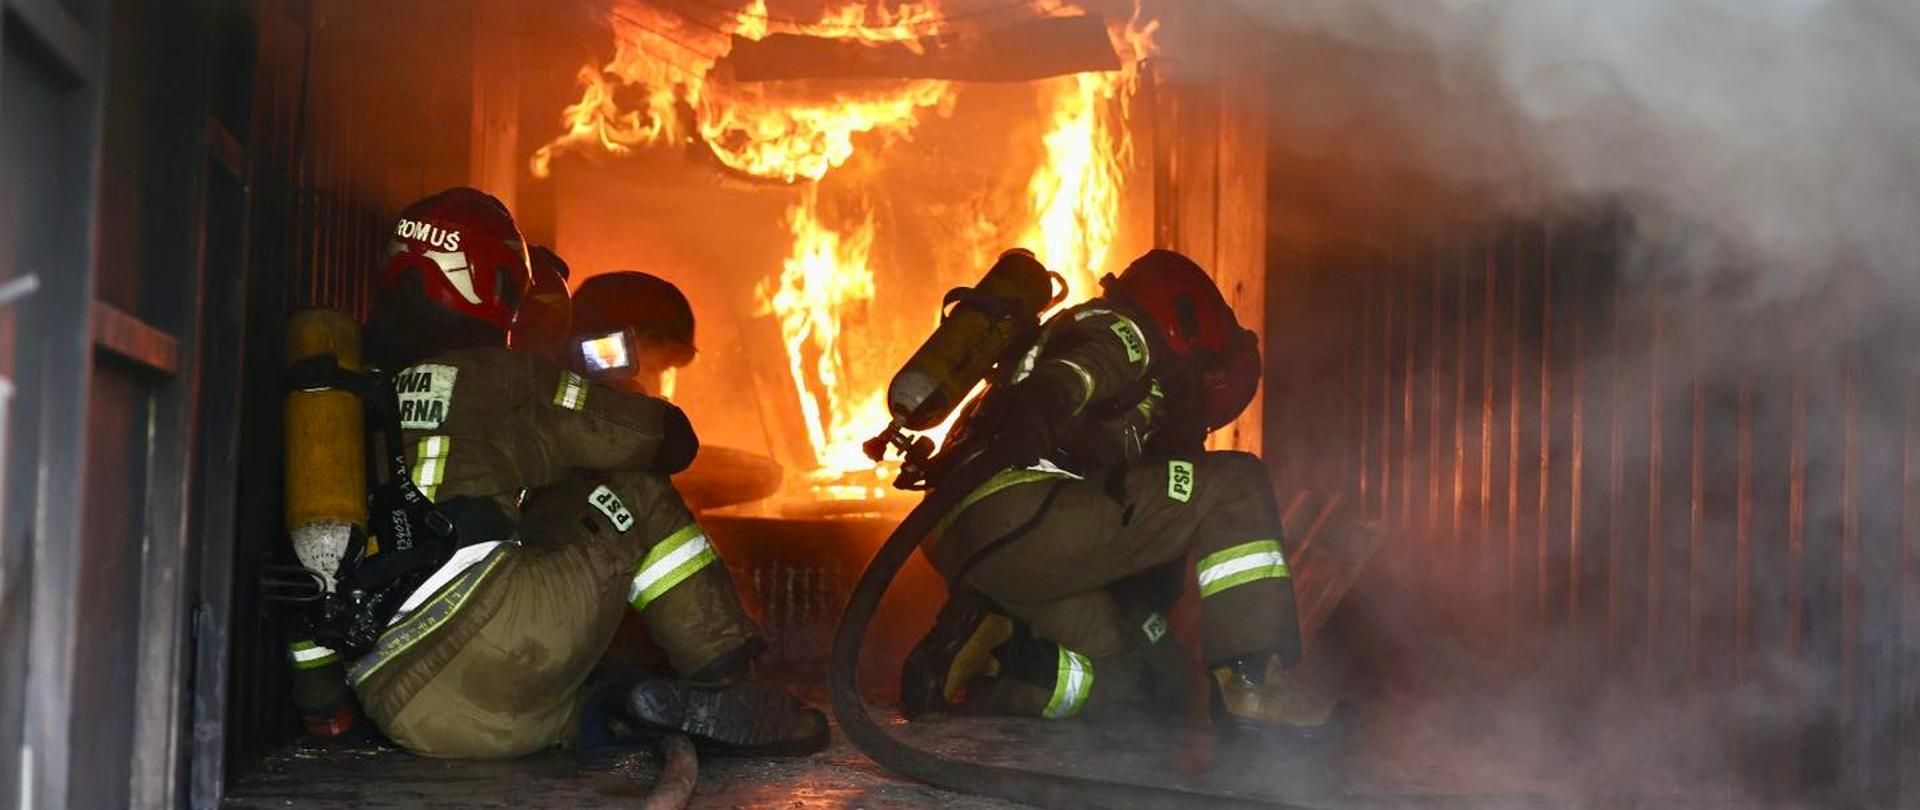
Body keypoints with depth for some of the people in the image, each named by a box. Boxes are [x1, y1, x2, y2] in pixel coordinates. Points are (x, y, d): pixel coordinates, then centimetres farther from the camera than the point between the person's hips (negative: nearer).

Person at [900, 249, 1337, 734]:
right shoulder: (1121, 330, 10)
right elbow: (1057, 385, -14)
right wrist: (1038, 404, -33)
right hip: (1017, 510, -10)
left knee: (1161, 675, 14)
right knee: (1238, 486, -4)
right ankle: (1255, 681, -11)